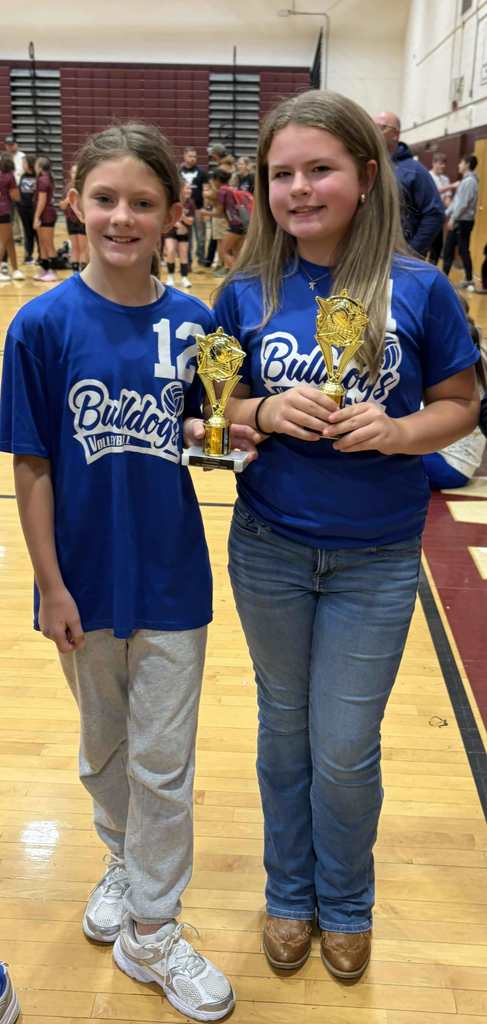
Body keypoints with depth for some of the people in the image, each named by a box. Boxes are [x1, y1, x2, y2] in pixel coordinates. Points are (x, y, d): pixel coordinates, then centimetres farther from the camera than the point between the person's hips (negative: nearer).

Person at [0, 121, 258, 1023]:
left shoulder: (192, 321, -5)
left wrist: (219, 430, -14)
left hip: (170, 576, 1)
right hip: (87, 577, 0)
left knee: (163, 762, 9)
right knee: (103, 745, 20)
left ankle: (150, 931, 28)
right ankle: (123, 856, 48)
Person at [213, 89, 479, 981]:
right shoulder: (246, 294, -4)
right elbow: (219, 408, 4)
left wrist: (396, 431, -21)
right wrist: (267, 413, -18)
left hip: (376, 561, -2)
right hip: (269, 549, 2)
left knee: (345, 752, 9)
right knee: (284, 727, 17)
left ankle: (347, 903, 39)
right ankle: (289, 892, 42)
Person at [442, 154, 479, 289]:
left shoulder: (470, 181, -14)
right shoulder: (465, 180, 16)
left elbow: (464, 203, -20)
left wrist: (453, 218, -19)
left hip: (464, 221, -10)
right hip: (458, 220, 10)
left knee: (463, 250, -4)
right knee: (449, 248, 11)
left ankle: (469, 280, 2)